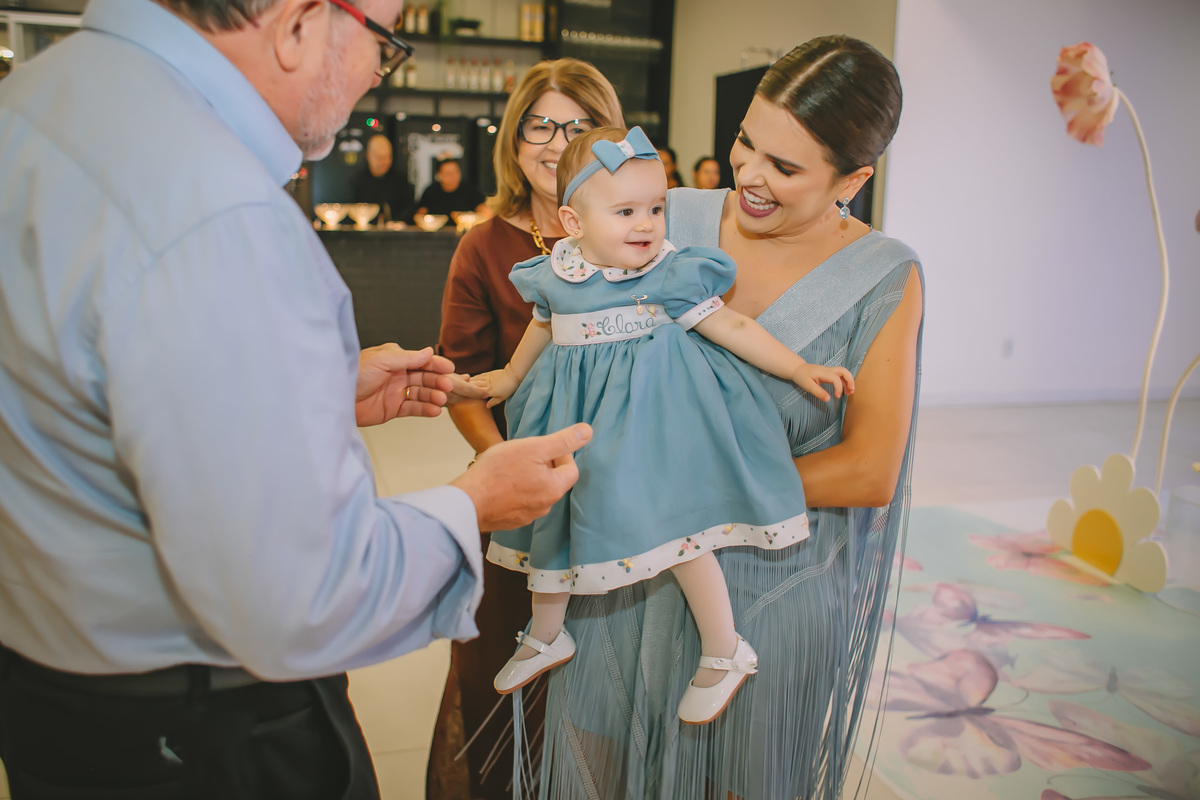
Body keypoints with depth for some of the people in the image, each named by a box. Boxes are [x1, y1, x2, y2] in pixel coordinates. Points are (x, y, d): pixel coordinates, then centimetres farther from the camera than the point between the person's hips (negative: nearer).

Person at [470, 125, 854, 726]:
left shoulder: (672, 274, -12)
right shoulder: (553, 275, 1)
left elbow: (733, 327, -8)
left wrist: (799, 369, -12)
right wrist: (509, 376, 33)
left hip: (650, 406, -5)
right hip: (576, 407, 6)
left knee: (669, 521, -13)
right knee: (550, 514, 14)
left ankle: (725, 651, 7)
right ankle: (545, 636, 38)